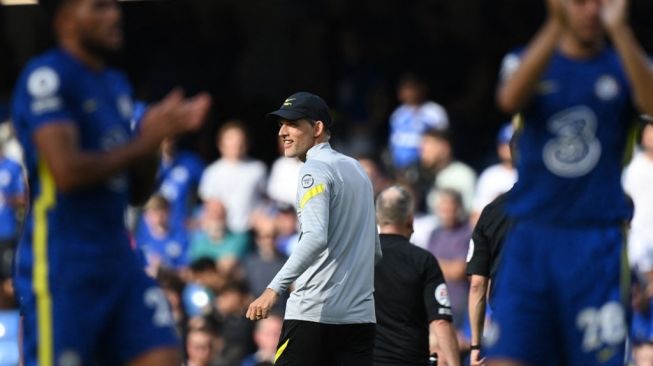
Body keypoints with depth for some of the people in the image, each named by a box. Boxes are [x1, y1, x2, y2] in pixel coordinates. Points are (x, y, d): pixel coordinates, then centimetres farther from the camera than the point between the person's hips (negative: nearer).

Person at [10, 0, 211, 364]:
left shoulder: (117, 84, 17)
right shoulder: (47, 78, -10)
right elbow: (67, 170, -22)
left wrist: (158, 134, 3)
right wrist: (146, 140, -13)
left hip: (118, 258, 8)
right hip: (60, 264, -8)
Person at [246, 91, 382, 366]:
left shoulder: (315, 170, -8)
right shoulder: (356, 169, 19)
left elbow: (315, 238, -23)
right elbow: (375, 251, 24)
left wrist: (274, 289, -29)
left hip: (313, 313, -8)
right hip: (360, 315, 8)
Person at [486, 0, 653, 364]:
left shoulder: (623, 66, 8)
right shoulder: (527, 61, 9)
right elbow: (510, 98, -16)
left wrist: (619, 29, -24)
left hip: (599, 247, 0)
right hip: (531, 241, 0)